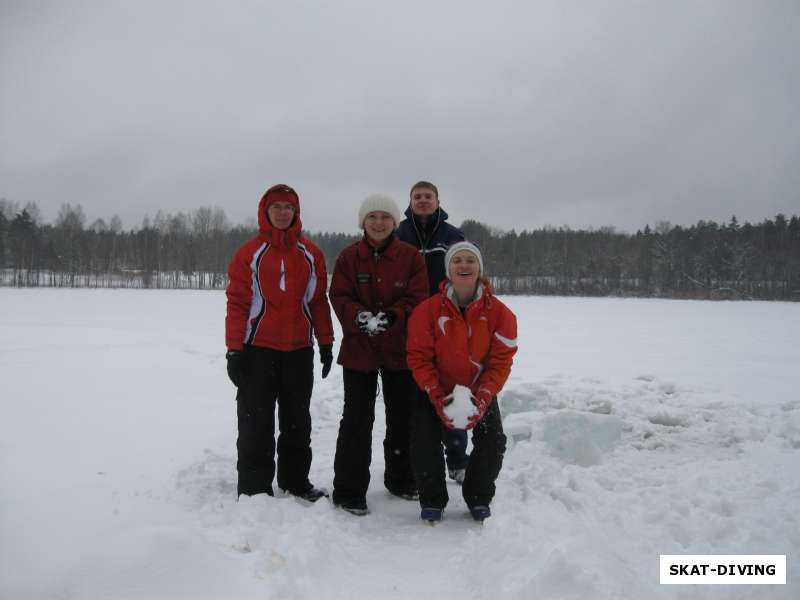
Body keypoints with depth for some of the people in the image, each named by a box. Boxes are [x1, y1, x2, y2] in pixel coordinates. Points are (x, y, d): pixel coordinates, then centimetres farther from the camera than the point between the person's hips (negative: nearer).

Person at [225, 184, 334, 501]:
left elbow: (319, 302, 10)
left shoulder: (311, 254, 7)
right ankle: (254, 488, 14)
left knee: (298, 420, 12)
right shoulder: (249, 253, -2)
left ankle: (296, 482, 25)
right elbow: (237, 303, -4)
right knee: (256, 422, 3)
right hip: (258, 349, -3)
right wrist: (234, 349, -8)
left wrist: (326, 343, 8)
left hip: (300, 350, 3)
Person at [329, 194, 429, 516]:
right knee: (357, 419, 0)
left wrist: (391, 317, -24)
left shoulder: (411, 256, -2)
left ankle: (401, 479, 33)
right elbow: (339, 297, -5)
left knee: (402, 416, 14)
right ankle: (349, 491, 10)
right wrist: (360, 317, -25)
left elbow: (417, 298, -7)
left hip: (401, 349, 2)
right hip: (358, 348, -1)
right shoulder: (348, 257, -2)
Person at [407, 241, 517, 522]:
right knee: (424, 441, -16)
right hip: (434, 392, -1)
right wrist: (437, 397, -25)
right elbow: (419, 357, -14)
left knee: (493, 441, -12)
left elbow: (500, 361, -13)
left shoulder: (499, 312, -15)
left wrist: (483, 398, -25)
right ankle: (432, 500, 10)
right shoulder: (427, 310, -17)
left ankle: (478, 498, 15)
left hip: (480, 392, 1)